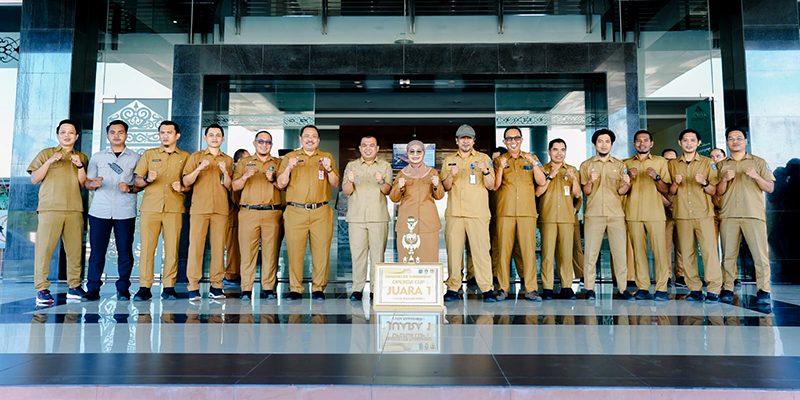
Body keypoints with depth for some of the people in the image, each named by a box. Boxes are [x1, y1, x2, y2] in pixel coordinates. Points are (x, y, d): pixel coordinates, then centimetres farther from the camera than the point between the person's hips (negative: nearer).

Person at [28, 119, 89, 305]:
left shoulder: (82, 157, 17)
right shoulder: (46, 153, 11)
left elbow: (83, 183, 9)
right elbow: (34, 179, 4)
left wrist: (80, 166, -6)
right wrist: (49, 161, -8)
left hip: (75, 210, 2)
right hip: (50, 208, -2)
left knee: (75, 249, 1)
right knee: (44, 248, -7)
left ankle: (74, 286, 7)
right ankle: (42, 289, -4)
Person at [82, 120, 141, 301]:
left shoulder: (135, 157, 10)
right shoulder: (97, 157, 13)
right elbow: (86, 182, 12)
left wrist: (130, 188, -10)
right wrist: (94, 184, -9)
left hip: (125, 212, -1)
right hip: (99, 211, 1)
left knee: (125, 251, 1)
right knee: (97, 250, 1)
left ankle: (123, 289, 9)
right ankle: (93, 289, 9)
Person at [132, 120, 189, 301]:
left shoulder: (185, 157, 13)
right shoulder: (149, 154, 15)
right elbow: (136, 180, 10)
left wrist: (182, 187, -8)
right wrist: (147, 179, -11)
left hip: (174, 208, -1)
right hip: (150, 207, 1)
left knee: (172, 247, -3)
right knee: (146, 246, -3)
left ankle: (169, 287, 4)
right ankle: (144, 287, 2)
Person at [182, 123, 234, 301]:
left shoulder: (228, 160, 15)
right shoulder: (196, 157, 12)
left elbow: (229, 186, 8)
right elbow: (186, 182, 4)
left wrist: (225, 171, -9)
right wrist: (199, 169, -11)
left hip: (221, 208, 1)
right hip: (199, 207, -1)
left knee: (218, 247, -2)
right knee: (195, 245, -6)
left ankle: (216, 285, 4)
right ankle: (193, 286, -3)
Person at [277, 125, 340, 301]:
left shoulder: (327, 157, 14)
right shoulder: (290, 157, 13)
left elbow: (335, 184, 8)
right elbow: (280, 184, 6)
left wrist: (329, 169, -10)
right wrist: (289, 168, -10)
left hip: (321, 212, 0)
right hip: (295, 212, 0)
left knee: (321, 251, -2)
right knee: (294, 251, -3)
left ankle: (318, 288, 8)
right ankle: (295, 289, 6)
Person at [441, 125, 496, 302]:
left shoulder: (483, 158, 11)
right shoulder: (449, 161, 16)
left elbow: (491, 185, 6)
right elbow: (445, 187, 12)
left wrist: (485, 171, -13)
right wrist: (451, 175, -7)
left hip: (478, 213, -2)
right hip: (454, 212, 2)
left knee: (481, 250, -7)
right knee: (453, 250, 0)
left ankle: (487, 289, -4)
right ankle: (453, 288, 5)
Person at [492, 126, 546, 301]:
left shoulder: (532, 158, 14)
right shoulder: (499, 160, 12)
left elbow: (541, 182, 4)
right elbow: (494, 186, 4)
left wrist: (534, 163, -9)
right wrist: (501, 167, -10)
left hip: (527, 211, 0)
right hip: (505, 211, 0)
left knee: (529, 249, -3)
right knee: (504, 249, -2)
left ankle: (531, 289, 2)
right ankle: (502, 288, 4)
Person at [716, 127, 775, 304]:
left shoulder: (758, 162, 13)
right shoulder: (721, 165, 16)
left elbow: (770, 188, 8)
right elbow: (718, 192, 11)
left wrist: (756, 176, -9)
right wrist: (725, 179, -8)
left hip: (754, 215, -1)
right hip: (728, 216, 1)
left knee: (760, 254, -8)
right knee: (728, 254, -1)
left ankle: (763, 290, -3)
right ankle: (727, 289, 2)